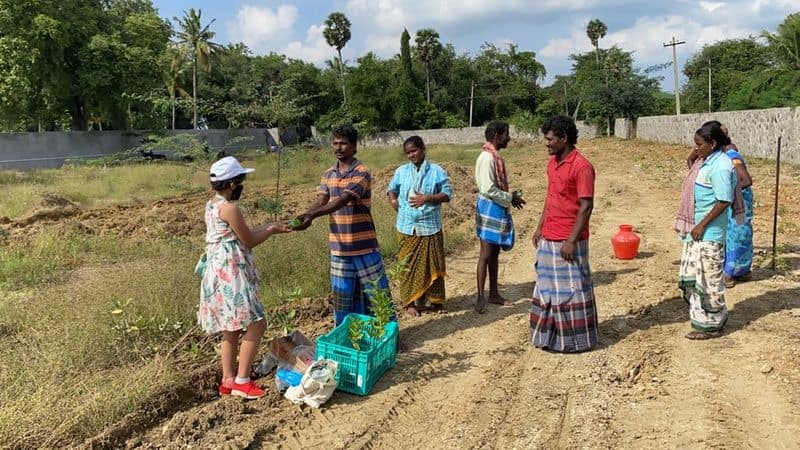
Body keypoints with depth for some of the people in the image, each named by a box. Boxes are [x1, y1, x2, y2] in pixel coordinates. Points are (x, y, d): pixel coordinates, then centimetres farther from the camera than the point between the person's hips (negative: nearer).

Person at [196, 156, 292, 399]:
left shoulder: (212, 205, 12)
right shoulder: (229, 208, -18)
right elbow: (249, 240, -10)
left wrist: (269, 226, 18)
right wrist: (271, 230, 5)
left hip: (218, 272, 10)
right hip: (231, 274, -10)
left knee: (231, 328, 16)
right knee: (255, 324, -5)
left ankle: (228, 380, 22)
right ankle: (241, 381, -2)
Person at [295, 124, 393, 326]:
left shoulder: (362, 173, -12)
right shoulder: (328, 174, 8)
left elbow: (342, 201, -25)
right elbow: (321, 202, -3)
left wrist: (312, 215, -37)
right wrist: (305, 216, -26)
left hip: (364, 245, -5)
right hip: (339, 247, 5)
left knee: (375, 291, 7)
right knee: (342, 294, 12)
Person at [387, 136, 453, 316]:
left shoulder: (437, 171, -1)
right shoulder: (401, 171, 7)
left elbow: (447, 194, -3)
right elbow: (391, 189, 19)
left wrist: (427, 198, -16)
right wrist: (394, 200, -3)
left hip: (430, 227, -1)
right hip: (407, 227, 1)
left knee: (433, 264, 6)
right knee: (409, 265, 4)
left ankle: (435, 300, 20)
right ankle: (410, 301, 14)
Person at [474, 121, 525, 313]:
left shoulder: (495, 156, 12)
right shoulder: (487, 157, -18)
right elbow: (488, 189, -23)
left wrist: (511, 195, 6)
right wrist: (510, 198, -13)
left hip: (497, 209, 10)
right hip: (490, 209, -10)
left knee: (494, 253, 14)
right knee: (486, 254, -5)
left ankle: (494, 293, 23)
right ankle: (480, 298, 0)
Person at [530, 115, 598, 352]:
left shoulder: (581, 166, -15)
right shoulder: (552, 163, 11)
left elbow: (586, 206, -17)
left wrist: (571, 241, -20)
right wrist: (539, 228, 16)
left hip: (568, 241, -8)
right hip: (548, 239, 8)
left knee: (572, 289, 2)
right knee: (548, 288, 14)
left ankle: (577, 340, 14)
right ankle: (551, 336, 26)